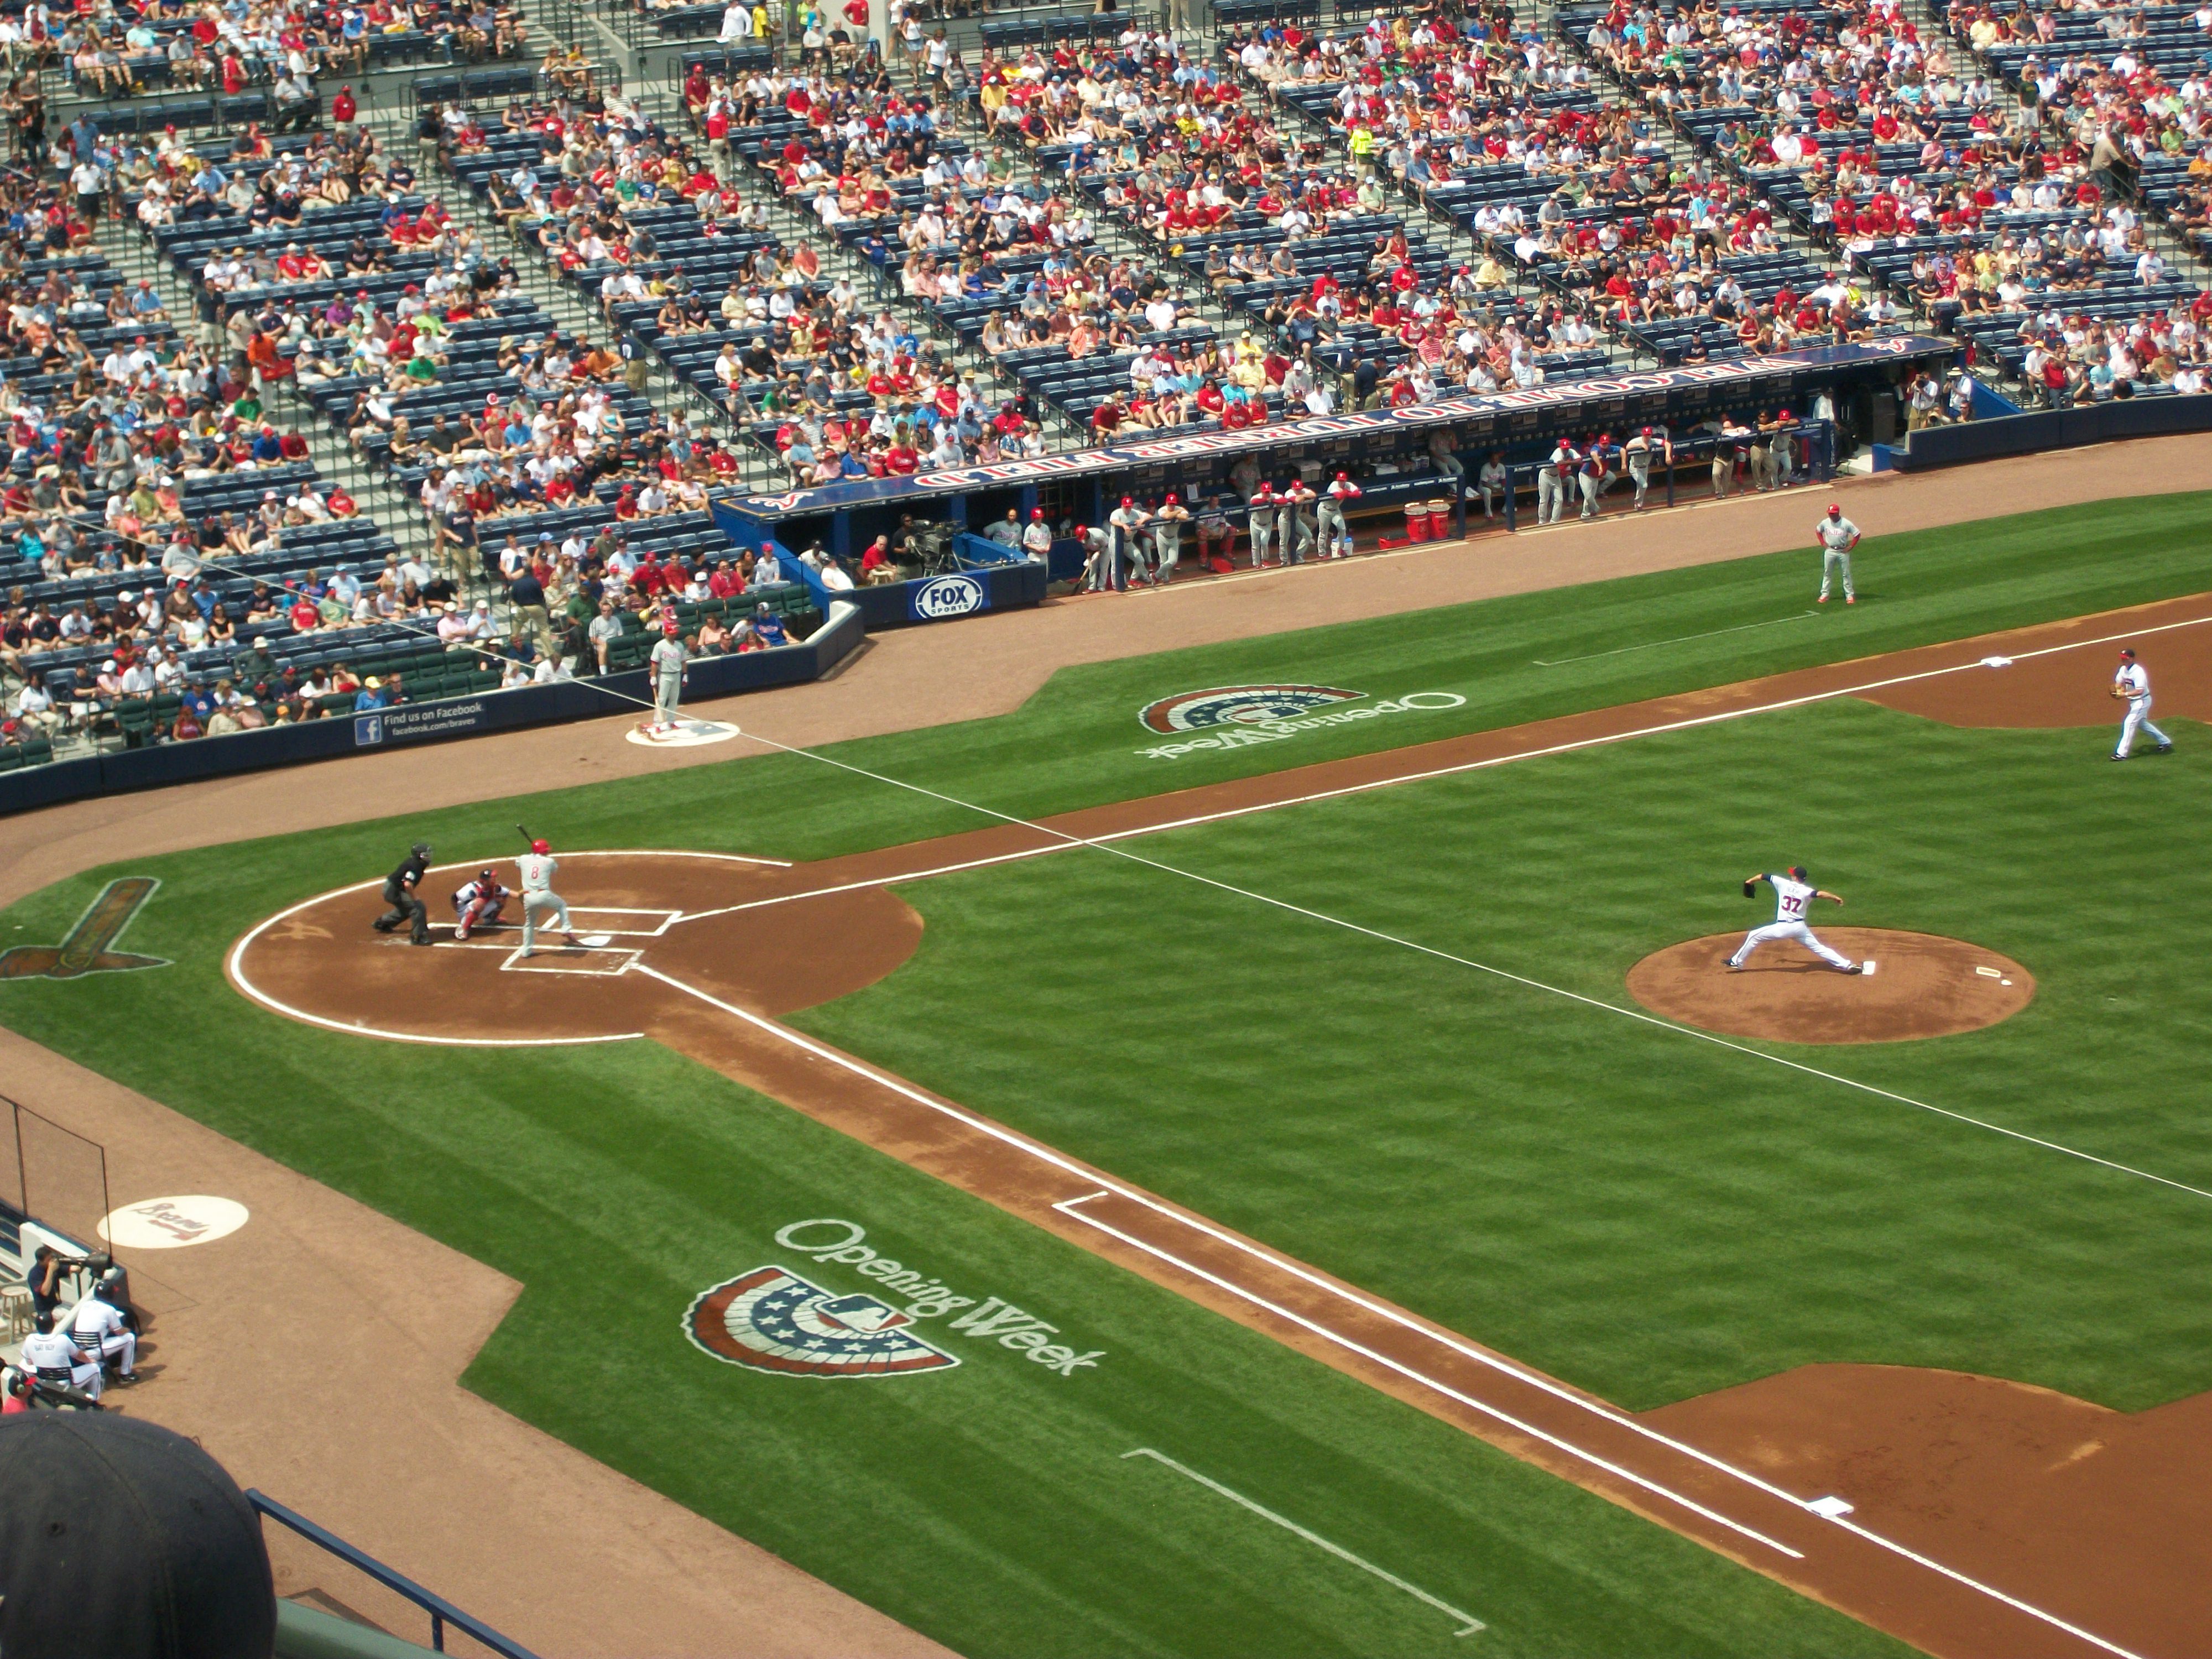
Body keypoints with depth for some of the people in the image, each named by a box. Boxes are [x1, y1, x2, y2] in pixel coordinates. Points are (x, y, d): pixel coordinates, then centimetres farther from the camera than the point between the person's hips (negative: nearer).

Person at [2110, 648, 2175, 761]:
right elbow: (2119, 683, 12)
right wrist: (2118, 690, -10)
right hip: (2133, 701, 10)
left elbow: (2140, 691, -32)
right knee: (2141, 723, 22)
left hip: (2142, 700, -10)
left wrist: (2125, 694, -36)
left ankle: (2121, 753, -15)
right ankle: (2165, 742, 38)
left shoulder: (2138, 672, -26)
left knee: (2129, 723, -15)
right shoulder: (2123, 669, 0)